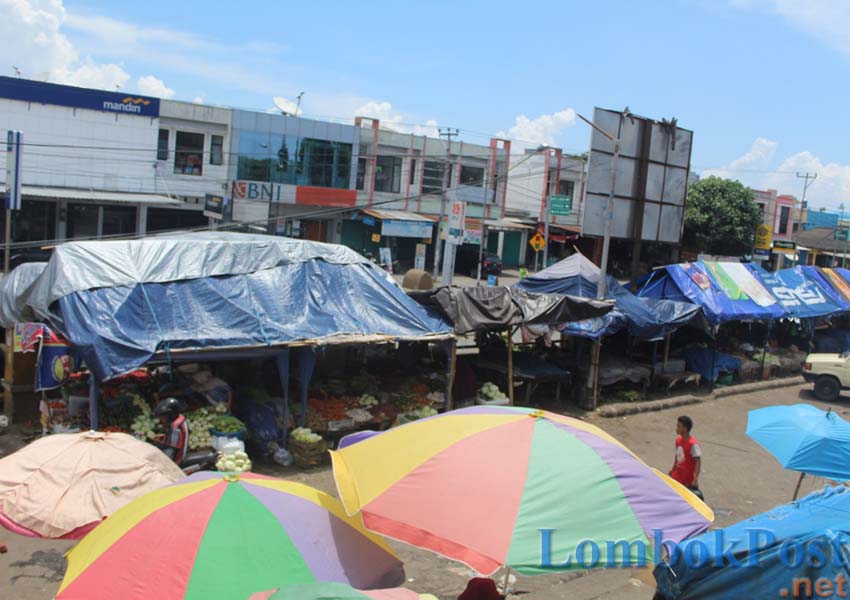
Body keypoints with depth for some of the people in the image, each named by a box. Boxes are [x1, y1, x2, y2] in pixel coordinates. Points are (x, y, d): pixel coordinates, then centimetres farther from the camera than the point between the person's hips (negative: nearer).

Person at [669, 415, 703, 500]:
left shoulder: (693, 444, -23)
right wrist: (673, 469, 20)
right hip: (677, 477, 7)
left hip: (689, 480, -7)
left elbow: (698, 462, -24)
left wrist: (695, 479, -29)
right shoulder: (678, 439, 0)